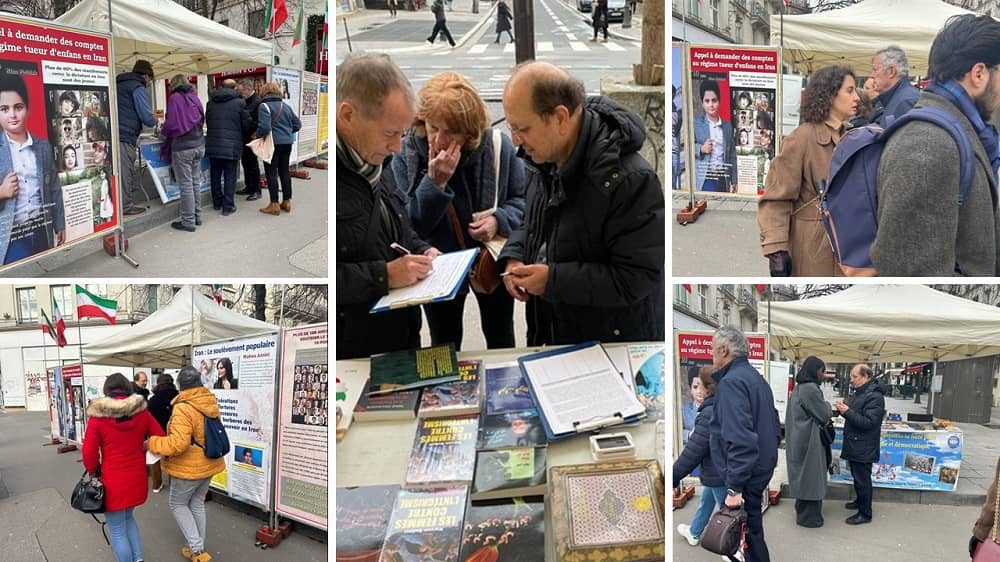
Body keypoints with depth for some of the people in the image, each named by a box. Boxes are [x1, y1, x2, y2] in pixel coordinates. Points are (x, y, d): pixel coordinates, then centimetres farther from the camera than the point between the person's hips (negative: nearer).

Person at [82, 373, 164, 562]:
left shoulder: (98, 415, -12)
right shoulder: (141, 411, -4)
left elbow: (89, 452, -11)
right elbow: (160, 438, 1)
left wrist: (93, 472, 8)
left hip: (112, 480, -4)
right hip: (136, 477, 4)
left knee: (117, 531, 7)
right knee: (128, 518, 27)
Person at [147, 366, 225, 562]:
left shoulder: (183, 408, -25)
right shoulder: (211, 403, 1)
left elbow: (178, 443, -30)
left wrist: (152, 443, -19)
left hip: (190, 467, -7)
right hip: (209, 463, 7)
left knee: (177, 505, 12)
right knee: (197, 504, 20)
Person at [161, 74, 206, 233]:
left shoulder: (174, 98, -10)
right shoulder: (194, 97, 9)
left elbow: (171, 124, -13)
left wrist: (163, 130, 7)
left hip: (182, 147, -7)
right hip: (199, 144, 7)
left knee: (186, 185, -2)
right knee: (196, 182, 14)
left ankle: (188, 221, 2)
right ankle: (197, 216, 22)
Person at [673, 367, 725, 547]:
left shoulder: (710, 414, -27)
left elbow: (693, 451, -26)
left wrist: (673, 477, -19)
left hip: (718, 475, -10)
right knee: (706, 501, 28)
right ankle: (694, 532, 48)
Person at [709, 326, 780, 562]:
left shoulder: (730, 382, -19)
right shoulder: (757, 378, 13)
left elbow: (740, 439, -28)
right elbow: (774, 427, 20)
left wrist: (734, 487, -27)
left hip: (745, 474, -10)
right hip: (762, 469, 10)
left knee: (748, 535, -2)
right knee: (752, 527, 19)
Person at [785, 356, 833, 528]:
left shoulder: (798, 388, 10)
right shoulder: (811, 389, -21)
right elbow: (824, 415, -13)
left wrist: (822, 419, 8)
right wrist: (828, 406, 6)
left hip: (799, 439, 10)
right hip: (809, 440, -10)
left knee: (803, 475, 19)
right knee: (810, 476, 0)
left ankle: (802, 510, 30)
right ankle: (808, 517, 9)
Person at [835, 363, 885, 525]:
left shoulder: (874, 397, -20)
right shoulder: (859, 393, 12)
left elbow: (868, 422, -26)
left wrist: (848, 411, -26)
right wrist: (843, 408, 1)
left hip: (863, 448, -10)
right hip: (855, 445, 10)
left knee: (862, 479, -2)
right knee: (857, 476, 22)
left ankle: (865, 513, 6)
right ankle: (860, 501, 37)